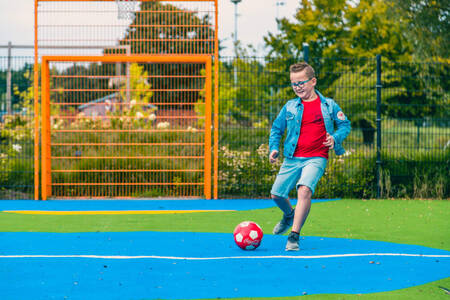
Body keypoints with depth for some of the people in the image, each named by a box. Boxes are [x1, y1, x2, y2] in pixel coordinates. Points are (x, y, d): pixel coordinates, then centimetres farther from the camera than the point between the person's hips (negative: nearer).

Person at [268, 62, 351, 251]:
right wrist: (274, 148, 2)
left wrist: (335, 138, -7)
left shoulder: (328, 105, 3)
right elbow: (276, 129, 18)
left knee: (304, 190, -27)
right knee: (276, 194, 6)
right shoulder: (290, 107, 7)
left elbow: (345, 125, 12)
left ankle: (294, 235, -23)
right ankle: (289, 215, 43)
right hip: (292, 158, 4)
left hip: (316, 158, -4)